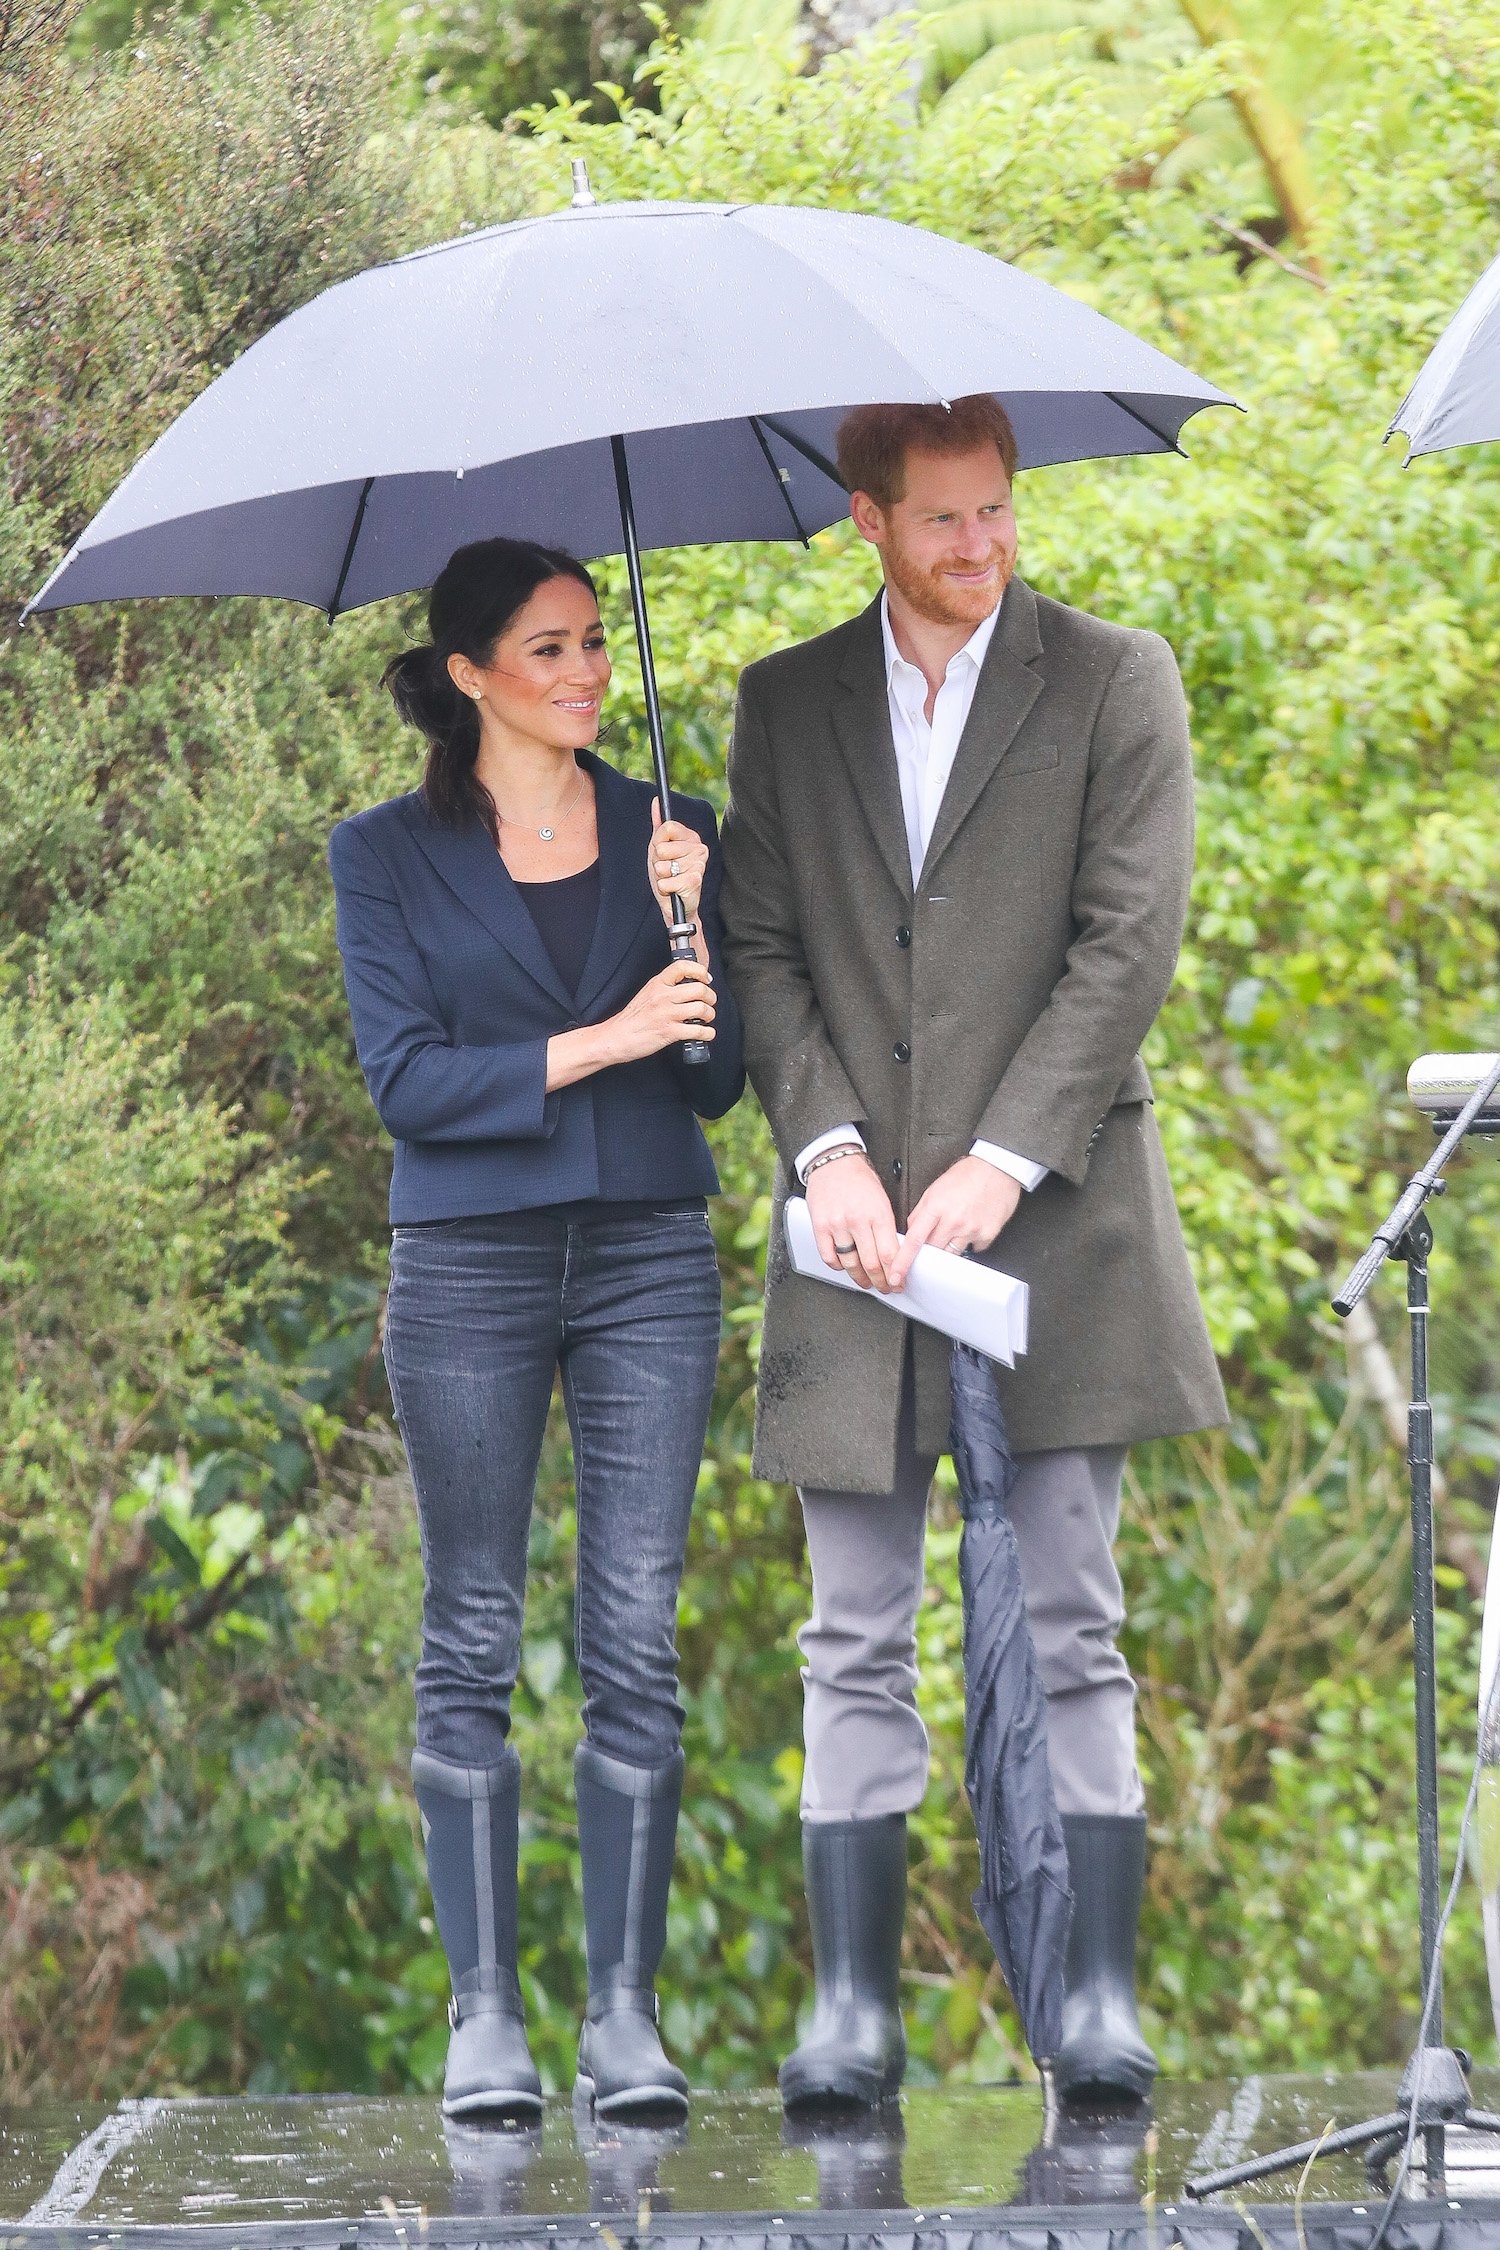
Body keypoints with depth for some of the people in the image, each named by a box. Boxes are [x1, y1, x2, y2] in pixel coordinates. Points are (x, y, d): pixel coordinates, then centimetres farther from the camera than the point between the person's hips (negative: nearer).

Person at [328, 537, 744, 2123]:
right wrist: (598, 1044, -14)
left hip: (649, 1260, 2)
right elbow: (405, 1078, -6)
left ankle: (623, 2012, 1)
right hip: (470, 1263, -2)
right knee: (472, 1641, 0)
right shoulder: (388, 854, 4)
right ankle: (483, 2013, 4)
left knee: (636, 1639, -2)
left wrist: (691, 925, -9)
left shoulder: (667, 836, 11)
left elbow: (719, 1081, 6)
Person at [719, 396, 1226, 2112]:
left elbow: (1129, 941, -4)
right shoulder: (786, 704, 13)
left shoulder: (1114, 682, 4)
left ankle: (1099, 1997, 0)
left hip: (1051, 1221, -2)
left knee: (1068, 1630, -2)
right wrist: (828, 1148, -8)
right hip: (857, 1225, 2)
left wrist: (1001, 1163, -11)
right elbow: (760, 945, 7)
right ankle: (853, 2005, 4)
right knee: (856, 1646, 2)